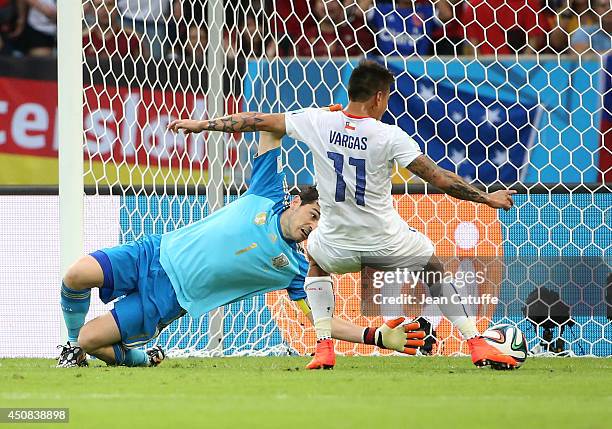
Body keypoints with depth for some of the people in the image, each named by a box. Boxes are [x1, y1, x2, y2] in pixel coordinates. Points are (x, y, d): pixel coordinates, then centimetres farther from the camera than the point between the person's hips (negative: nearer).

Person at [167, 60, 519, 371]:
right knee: (435, 268, 25)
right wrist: (487, 198, -3)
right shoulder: (389, 136, -15)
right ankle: (477, 344, 15)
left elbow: (257, 121, 4)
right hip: (387, 242, -2)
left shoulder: (317, 122, -7)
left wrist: (202, 124, 15)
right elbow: (440, 179, -15)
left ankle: (324, 346, 22)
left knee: (316, 260, 37)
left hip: (338, 246, 2)